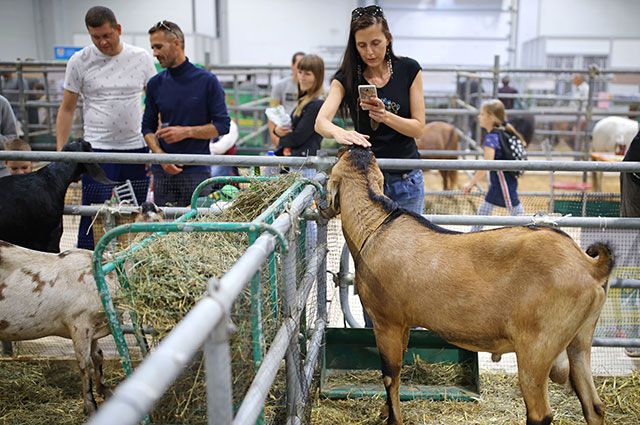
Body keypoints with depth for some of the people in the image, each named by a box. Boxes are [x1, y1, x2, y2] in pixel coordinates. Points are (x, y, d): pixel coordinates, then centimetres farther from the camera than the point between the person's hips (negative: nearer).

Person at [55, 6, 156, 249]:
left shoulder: (141, 58, 3)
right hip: (97, 150, -2)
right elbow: (67, 109, 4)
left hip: (136, 148, 2)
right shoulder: (79, 62, 0)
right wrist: (60, 152, -2)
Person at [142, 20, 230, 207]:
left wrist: (186, 131, -16)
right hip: (163, 172, 4)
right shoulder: (155, 84, 8)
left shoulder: (207, 81, -4)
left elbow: (222, 125, -5)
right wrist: (160, 155, -6)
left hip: (196, 171, -4)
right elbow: (148, 127, 11)